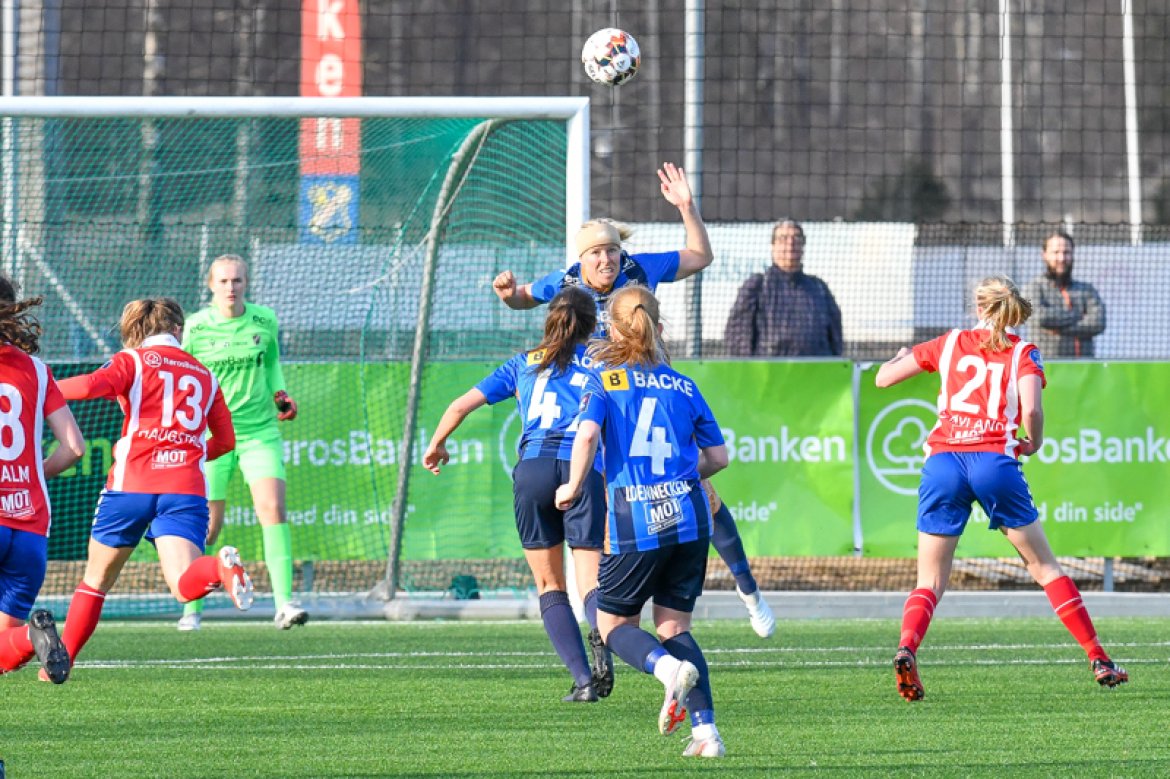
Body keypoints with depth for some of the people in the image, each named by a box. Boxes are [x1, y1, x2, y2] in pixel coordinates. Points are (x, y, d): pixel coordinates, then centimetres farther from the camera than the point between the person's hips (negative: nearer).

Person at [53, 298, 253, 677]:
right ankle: (219, 568, -46)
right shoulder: (204, 375, 21)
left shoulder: (133, 361, 8)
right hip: (187, 487, 2)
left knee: (95, 580, 15)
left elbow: (92, 385, -12)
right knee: (184, 585, -13)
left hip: (133, 482, -2)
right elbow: (225, 439, 25)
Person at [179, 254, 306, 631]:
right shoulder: (195, 328, -4)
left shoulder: (265, 320, 2)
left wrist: (280, 395, 3)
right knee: (208, 522, 0)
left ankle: (284, 602, -20)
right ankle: (192, 609, 19)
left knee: (272, 507, -17)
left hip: (260, 431, 1)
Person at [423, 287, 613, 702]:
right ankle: (600, 631, -41)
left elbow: (461, 405, 22)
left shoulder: (524, 363, 22)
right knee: (591, 581, -5)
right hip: (584, 468, -1)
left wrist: (436, 445, 37)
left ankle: (583, 678, -2)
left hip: (532, 468, 1)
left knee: (550, 585, 12)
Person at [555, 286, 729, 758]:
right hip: (689, 514, 4)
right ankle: (706, 731, -2)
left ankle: (670, 668, -19)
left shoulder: (603, 380, 2)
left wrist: (574, 487, -1)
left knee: (614, 623, 12)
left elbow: (587, 435, -16)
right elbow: (718, 457, 14)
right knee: (674, 625, 13)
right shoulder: (684, 387, 13)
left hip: (635, 522, -4)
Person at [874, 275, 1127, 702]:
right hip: (995, 459, -1)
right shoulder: (1023, 353, 8)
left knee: (930, 581, 6)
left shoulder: (950, 343, 13)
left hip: (944, 459, 1)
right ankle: (1098, 660, 11)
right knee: (1044, 566, 13)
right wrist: (1032, 442, 12)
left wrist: (901, 356, 38)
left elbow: (883, 378, 16)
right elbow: (1030, 410, -9)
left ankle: (906, 648, -23)